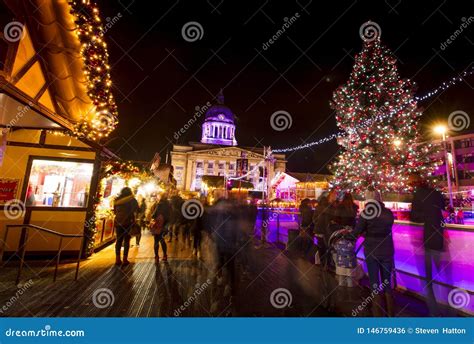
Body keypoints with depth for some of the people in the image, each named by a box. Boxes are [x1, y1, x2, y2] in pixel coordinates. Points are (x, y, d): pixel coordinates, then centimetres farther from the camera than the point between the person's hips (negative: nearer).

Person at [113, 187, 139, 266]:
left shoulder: (117, 200, 7)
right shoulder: (132, 199, -3)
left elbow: (114, 211, 14)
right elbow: (136, 209, -3)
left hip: (118, 221, 3)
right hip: (128, 222, -3)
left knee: (119, 240, 10)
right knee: (126, 240, 2)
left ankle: (117, 259, 10)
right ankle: (125, 259, 1)